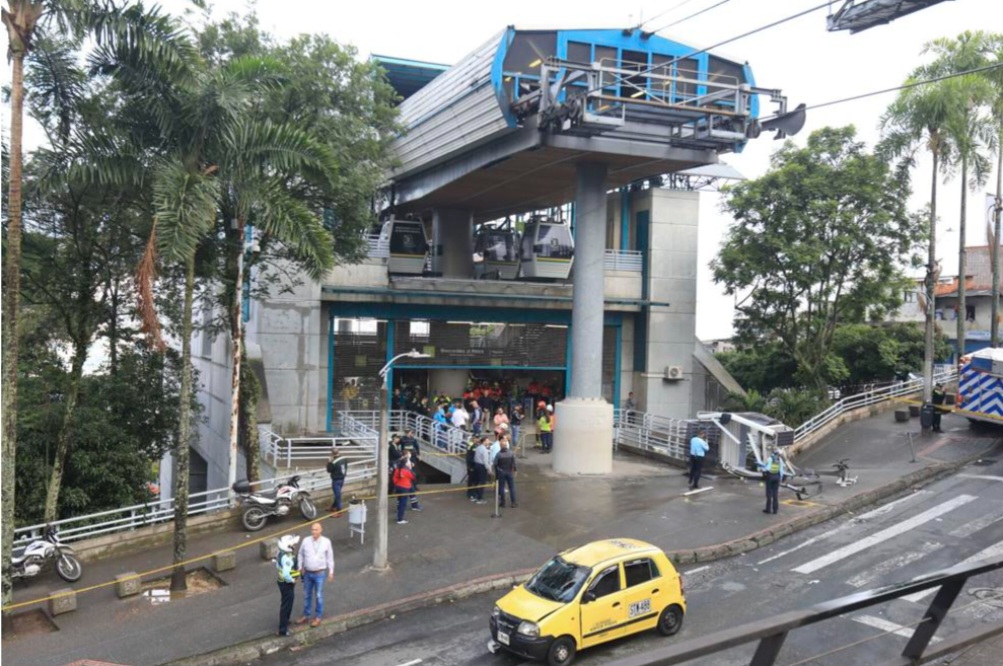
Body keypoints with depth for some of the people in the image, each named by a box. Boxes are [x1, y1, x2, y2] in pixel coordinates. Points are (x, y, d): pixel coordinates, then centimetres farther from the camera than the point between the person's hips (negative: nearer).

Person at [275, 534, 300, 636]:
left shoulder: (282, 553, -2)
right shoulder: (287, 558, -33)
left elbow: (278, 565, 14)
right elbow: (286, 574, -39)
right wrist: (292, 580, -19)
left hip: (283, 581, 10)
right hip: (287, 584, -10)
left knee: (287, 603, 28)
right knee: (286, 605, 3)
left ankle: (285, 621, 48)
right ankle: (283, 629, 14)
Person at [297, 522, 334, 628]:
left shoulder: (326, 542, -11)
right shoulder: (306, 541, -9)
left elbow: (330, 557, -2)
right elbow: (301, 554, 4)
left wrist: (331, 571, 0)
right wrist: (300, 568, 3)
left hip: (319, 574, -2)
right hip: (307, 573, 2)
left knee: (318, 596, 8)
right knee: (307, 595, 15)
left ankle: (318, 617, 23)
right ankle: (306, 616, 31)